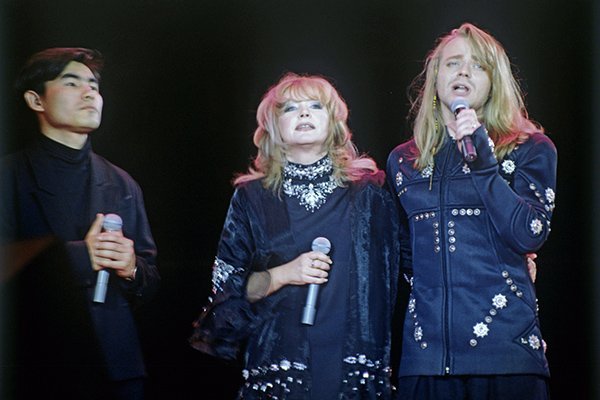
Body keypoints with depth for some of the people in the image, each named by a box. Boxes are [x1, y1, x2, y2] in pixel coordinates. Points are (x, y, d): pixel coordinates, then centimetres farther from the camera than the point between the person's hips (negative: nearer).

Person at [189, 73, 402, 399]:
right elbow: (226, 288, 4)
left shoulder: (367, 192, 5)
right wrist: (282, 275, -11)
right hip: (276, 364, 0)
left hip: (354, 362, 0)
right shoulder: (252, 197, 4)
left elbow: (387, 278, 8)